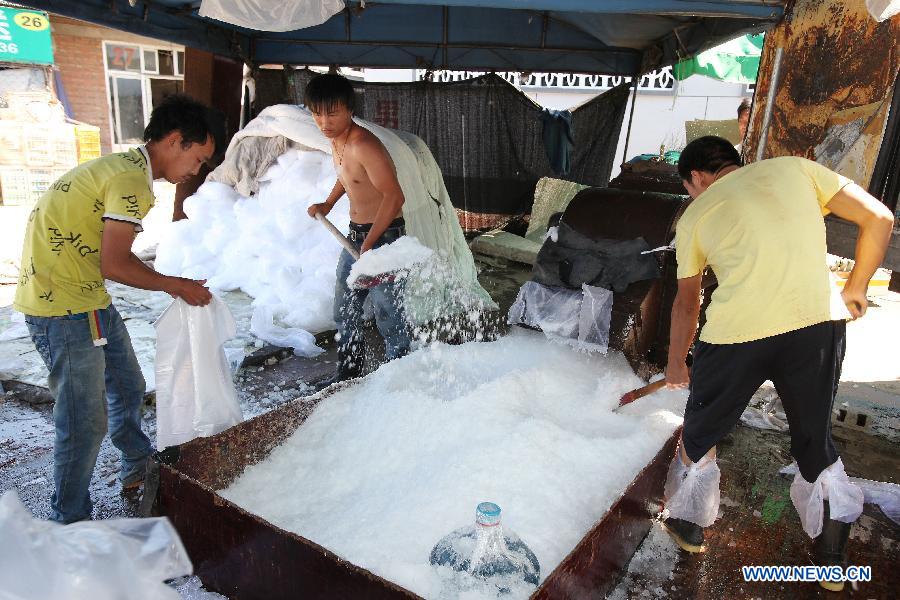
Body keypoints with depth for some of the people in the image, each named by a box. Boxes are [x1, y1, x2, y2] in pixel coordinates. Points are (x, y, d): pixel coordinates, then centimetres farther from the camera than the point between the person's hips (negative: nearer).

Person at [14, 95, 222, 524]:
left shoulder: (124, 166, 12)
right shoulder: (132, 180, -20)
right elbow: (113, 265, -21)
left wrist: (170, 285, 11)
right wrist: (176, 285, -8)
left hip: (87, 298, 10)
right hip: (64, 307, -10)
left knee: (127, 386, 23)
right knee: (85, 422, 0)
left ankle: (137, 468, 43)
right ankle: (69, 521, 18)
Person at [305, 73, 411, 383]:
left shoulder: (363, 146, -23)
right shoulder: (336, 140, 6)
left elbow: (394, 196, -28)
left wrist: (369, 244, -28)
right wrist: (328, 203, 14)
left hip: (384, 236, -10)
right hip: (355, 233, 10)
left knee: (388, 313, -4)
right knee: (344, 311, 16)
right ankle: (349, 372, 32)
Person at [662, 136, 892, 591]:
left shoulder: (695, 215, 14)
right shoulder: (795, 168, 16)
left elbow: (686, 304, 19)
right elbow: (878, 218, 11)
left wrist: (675, 366, 31)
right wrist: (855, 288, 22)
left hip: (736, 334, -2)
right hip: (821, 324, 3)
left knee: (700, 434, 23)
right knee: (817, 444, 24)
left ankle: (689, 526, 41)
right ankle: (833, 560, 39)